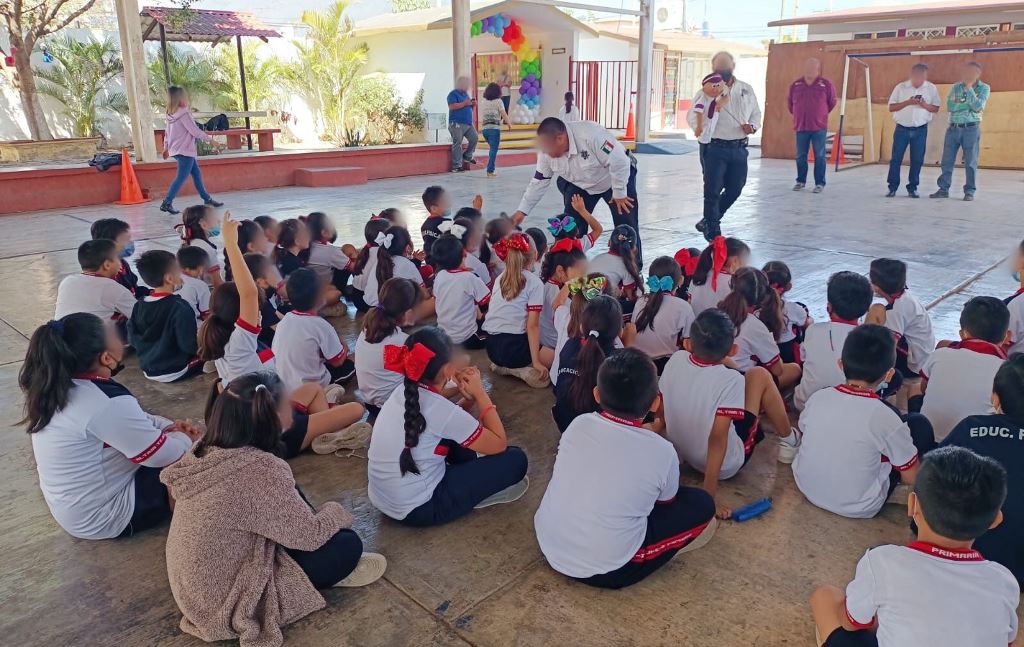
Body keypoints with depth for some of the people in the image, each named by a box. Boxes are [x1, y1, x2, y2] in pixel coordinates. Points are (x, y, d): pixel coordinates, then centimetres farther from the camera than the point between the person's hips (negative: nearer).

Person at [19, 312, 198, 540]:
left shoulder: (55, 387, -5)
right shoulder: (107, 403, -33)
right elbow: (163, 456, -22)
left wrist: (168, 425, 3)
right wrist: (185, 438, -2)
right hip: (103, 518, -9)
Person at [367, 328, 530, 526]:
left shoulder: (403, 393, 0)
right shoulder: (439, 408, -23)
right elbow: (500, 444, -12)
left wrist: (469, 397, -1)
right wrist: (480, 393, -6)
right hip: (416, 509, -8)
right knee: (516, 459, -6)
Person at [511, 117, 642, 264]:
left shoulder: (591, 135, -40)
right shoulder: (547, 151, -20)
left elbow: (619, 162, -33)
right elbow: (539, 182, -9)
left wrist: (619, 193, -24)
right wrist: (522, 211, -13)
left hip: (618, 176, -5)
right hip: (581, 185, 5)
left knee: (627, 226, -6)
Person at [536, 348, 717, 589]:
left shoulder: (579, 424, -7)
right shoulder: (662, 452, -14)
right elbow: (667, 502, 7)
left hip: (547, 546, 4)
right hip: (604, 572, -4)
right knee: (701, 505, 6)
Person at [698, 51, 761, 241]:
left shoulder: (746, 89, 11)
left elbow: (756, 114, 19)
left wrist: (753, 126, -1)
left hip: (739, 149, 5)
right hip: (716, 148, -4)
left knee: (734, 189, 9)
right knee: (713, 191, -2)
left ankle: (709, 221, 29)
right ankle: (713, 233, 11)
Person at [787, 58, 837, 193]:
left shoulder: (826, 84, -2)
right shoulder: (796, 84, 4)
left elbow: (832, 102, 9)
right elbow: (789, 102, 16)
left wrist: (821, 114, 15)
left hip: (819, 127, -2)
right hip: (800, 127, 2)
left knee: (819, 156, 0)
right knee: (800, 156, 8)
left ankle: (820, 183, 5)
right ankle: (801, 181, 20)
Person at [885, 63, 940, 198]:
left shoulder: (931, 88, 3)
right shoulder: (900, 87, -1)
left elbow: (936, 108, 4)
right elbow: (891, 107, -3)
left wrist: (924, 105, -16)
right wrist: (907, 102, -18)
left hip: (920, 130, 1)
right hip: (902, 128, -1)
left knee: (917, 160, 2)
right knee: (896, 158, -2)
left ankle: (912, 188, 10)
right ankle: (892, 188, 5)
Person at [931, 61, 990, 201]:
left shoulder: (984, 88, 1)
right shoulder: (956, 87, 6)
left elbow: (978, 107, -13)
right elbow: (949, 106, -3)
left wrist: (969, 88, -12)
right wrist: (968, 103, -12)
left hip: (971, 128, -2)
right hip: (953, 128, 2)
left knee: (970, 162, 0)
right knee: (947, 160, 2)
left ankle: (969, 191, 6)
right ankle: (943, 189, 9)